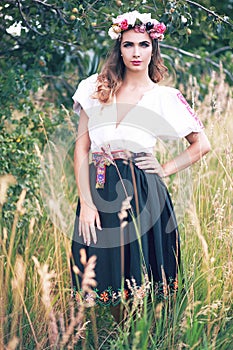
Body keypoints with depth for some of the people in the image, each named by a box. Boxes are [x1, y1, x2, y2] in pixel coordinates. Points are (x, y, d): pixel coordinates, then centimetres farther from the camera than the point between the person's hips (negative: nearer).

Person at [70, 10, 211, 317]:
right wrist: (86, 204, -6)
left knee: (138, 279, 2)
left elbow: (202, 144, 12)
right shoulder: (96, 88, 6)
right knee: (104, 277, 5)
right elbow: (82, 146, 3)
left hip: (141, 195, -2)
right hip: (98, 192, 2)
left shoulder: (166, 98, 3)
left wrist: (165, 169, 1)